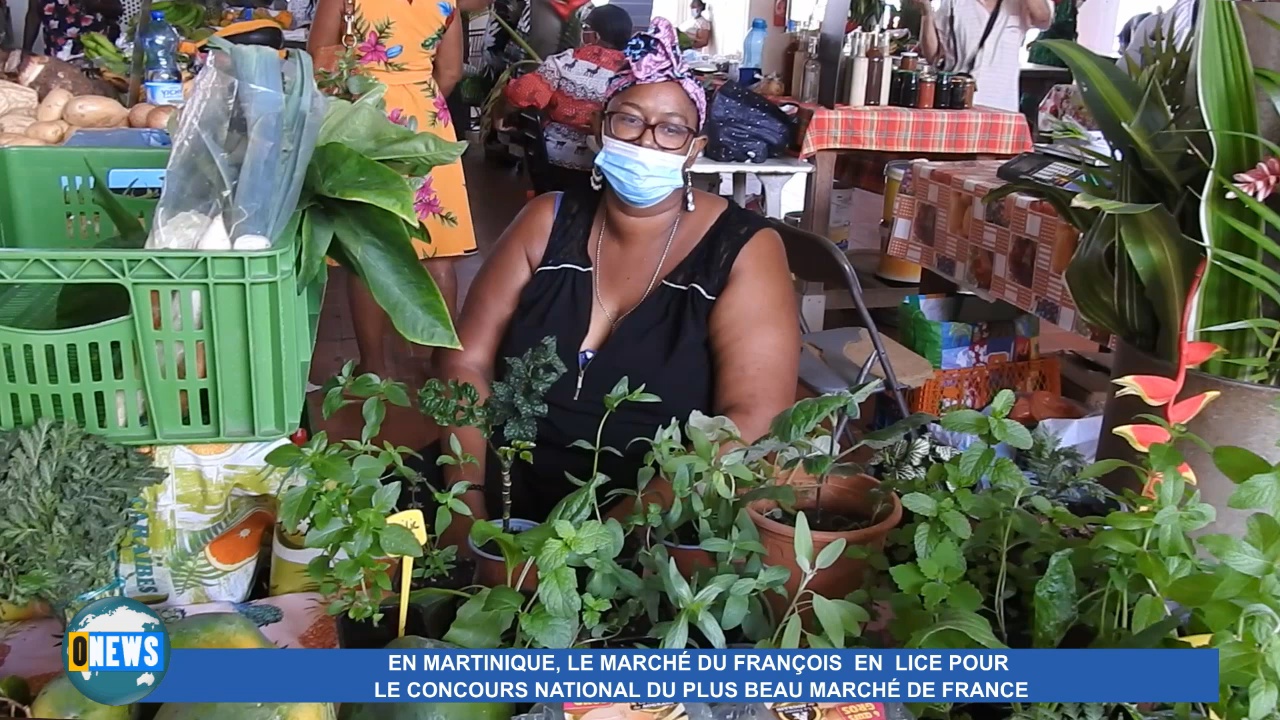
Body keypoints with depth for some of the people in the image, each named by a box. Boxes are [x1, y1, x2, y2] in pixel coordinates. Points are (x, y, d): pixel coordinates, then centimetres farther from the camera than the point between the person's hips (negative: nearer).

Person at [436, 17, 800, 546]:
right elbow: (468, 364, 2)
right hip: (512, 506, 4)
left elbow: (753, 420, -14)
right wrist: (467, 501, -11)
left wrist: (623, 527, -22)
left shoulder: (743, 250, -6)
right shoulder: (548, 222, 4)